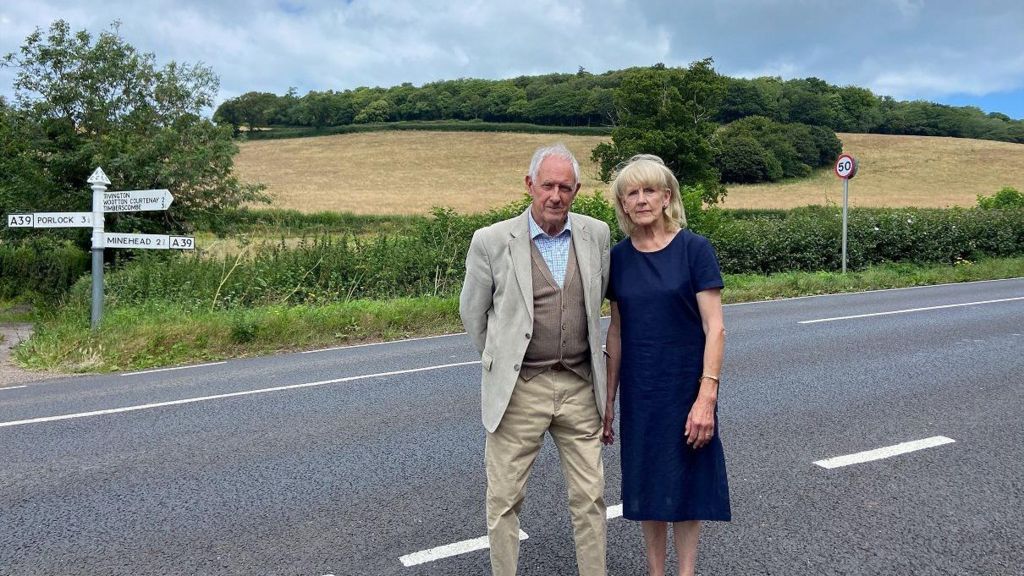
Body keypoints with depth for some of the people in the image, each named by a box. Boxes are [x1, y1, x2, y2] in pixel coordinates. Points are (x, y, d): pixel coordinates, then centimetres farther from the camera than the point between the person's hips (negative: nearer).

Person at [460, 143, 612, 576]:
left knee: (590, 497, 10)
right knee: (504, 499, 6)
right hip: (518, 390, -2)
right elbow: (472, 312, 6)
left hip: (580, 387, 3)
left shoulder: (596, 234, 2)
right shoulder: (492, 240, -7)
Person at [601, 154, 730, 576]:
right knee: (646, 487, 12)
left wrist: (707, 397, -18)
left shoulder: (694, 249, -10)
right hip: (638, 394, 4)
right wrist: (608, 400, 7)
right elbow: (616, 331, 6)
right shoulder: (619, 256, 2)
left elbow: (714, 328, -12)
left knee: (685, 486, 8)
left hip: (685, 390, -3)